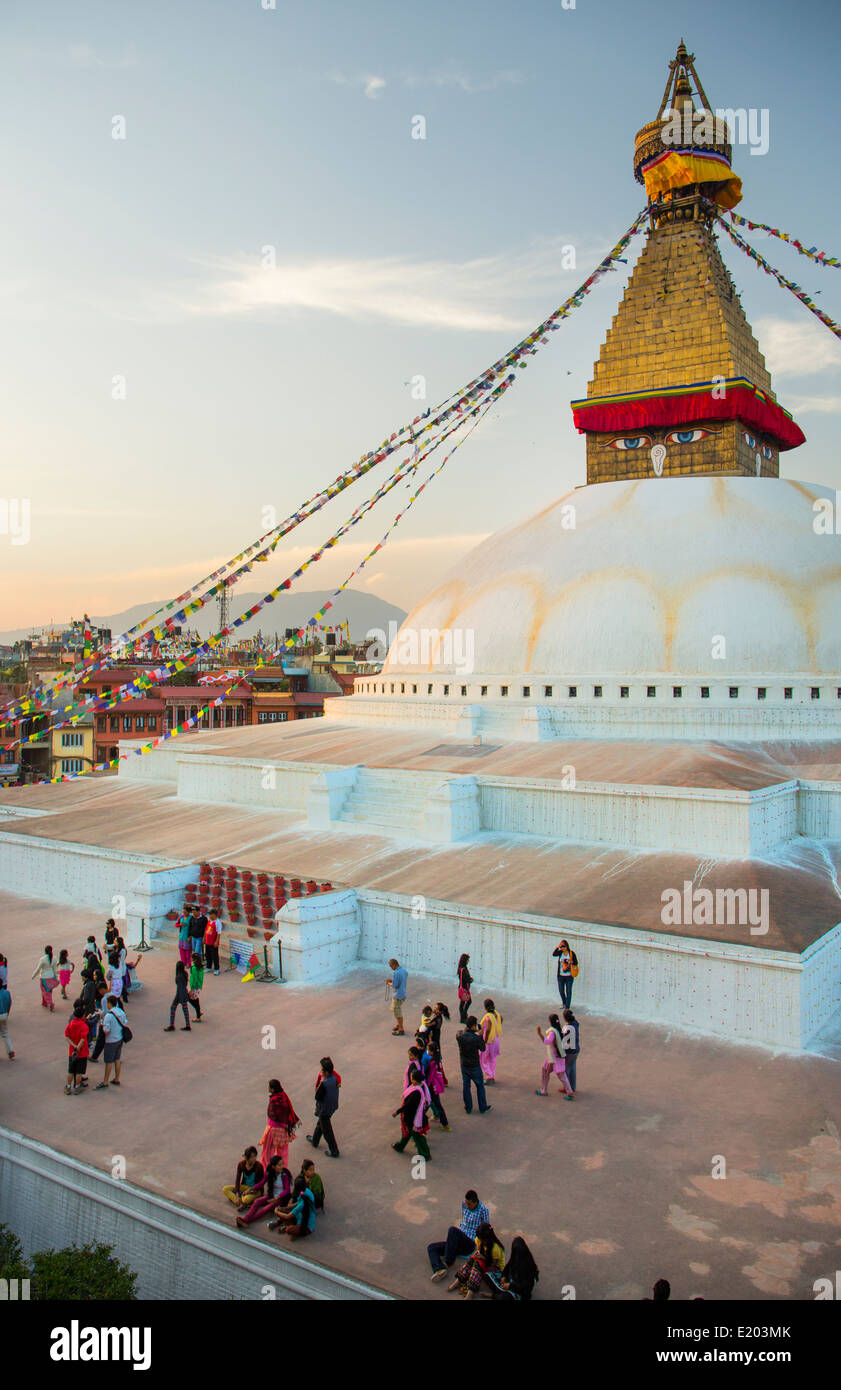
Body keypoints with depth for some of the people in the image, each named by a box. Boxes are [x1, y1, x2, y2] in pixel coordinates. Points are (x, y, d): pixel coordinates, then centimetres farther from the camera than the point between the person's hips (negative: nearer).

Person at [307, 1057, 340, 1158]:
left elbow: (317, 1097, -23)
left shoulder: (324, 1084, -33)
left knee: (327, 1130, 10)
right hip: (333, 1106, 8)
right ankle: (314, 1141, 51)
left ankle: (334, 1151, 21)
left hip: (324, 1109, -8)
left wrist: (321, 1082, -18)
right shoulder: (334, 1078, -10)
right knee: (320, 1123, 30)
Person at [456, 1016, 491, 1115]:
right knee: (480, 1086, 15)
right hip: (474, 1066, -4)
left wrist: (466, 1029, 1)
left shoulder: (460, 1035, -14)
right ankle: (483, 1108, 25)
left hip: (464, 1065, 4)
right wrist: (480, 1035, -7)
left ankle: (468, 1108, 26)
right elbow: (483, 1049, -9)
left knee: (466, 1086, 17)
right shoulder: (476, 1038, -26)